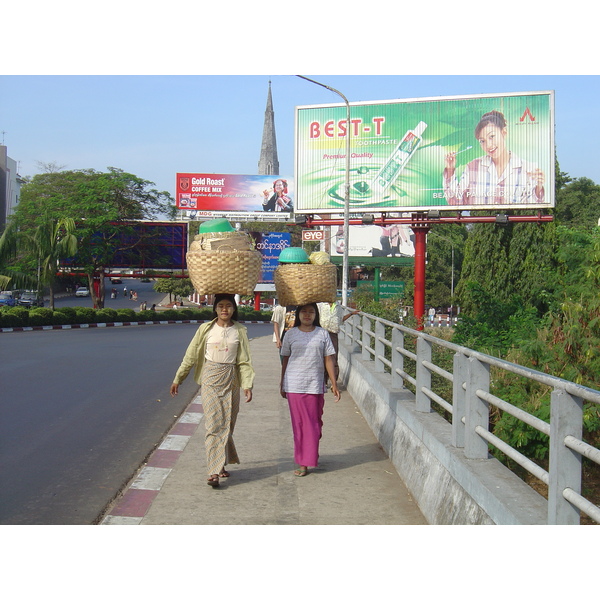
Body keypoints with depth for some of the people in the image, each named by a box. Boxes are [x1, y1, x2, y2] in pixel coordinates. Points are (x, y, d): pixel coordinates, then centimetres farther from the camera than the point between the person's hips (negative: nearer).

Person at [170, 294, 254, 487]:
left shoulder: (240, 331, 3)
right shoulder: (206, 329, 0)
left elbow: (244, 361, 2)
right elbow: (191, 356, 5)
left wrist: (247, 385, -9)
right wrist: (177, 379, 7)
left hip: (231, 380, 2)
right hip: (211, 379, -2)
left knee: (227, 424, 7)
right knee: (214, 424, -8)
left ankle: (221, 463, 24)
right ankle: (214, 471, -9)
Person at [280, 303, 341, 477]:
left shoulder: (322, 334, 4)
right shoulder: (291, 334, 4)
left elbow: (328, 360, 5)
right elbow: (285, 360, 9)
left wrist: (334, 384, 2)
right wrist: (282, 384, 11)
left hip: (315, 384, 0)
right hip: (294, 385, 0)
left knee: (314, 423, 4)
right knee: (299, 423, 2)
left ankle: (310, 458, 18)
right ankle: (302, 462, 8)